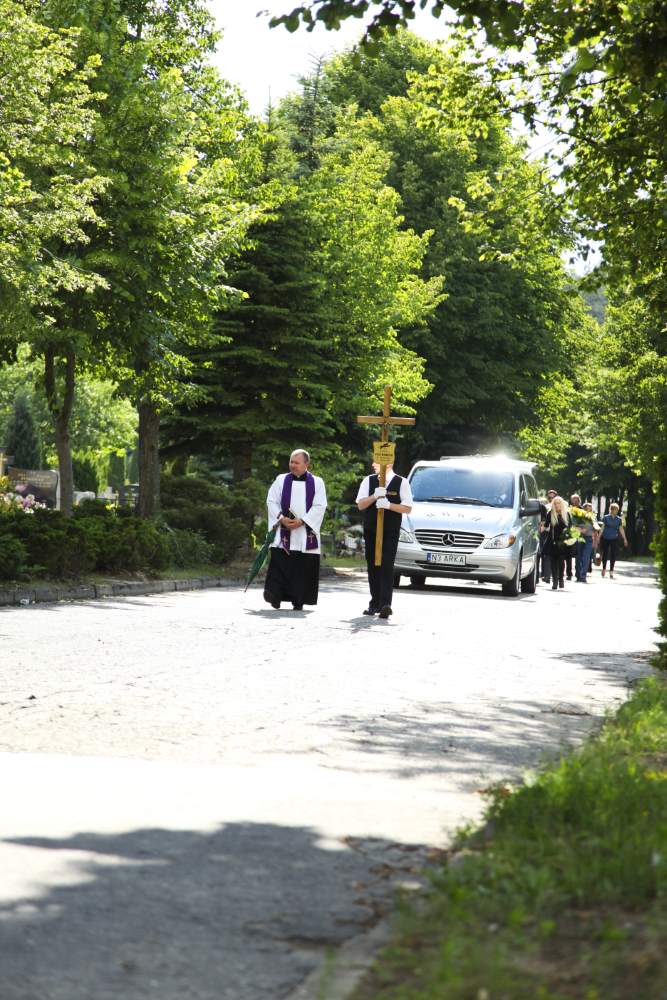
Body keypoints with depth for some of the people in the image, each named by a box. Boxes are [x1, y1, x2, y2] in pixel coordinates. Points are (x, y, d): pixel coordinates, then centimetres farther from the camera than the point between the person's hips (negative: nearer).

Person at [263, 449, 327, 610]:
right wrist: (281, 518, -11)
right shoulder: (281, 480, 9)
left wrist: (301, 521, -13)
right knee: (279, 564, -10)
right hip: (283, 531, 0)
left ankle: (299, 601, 4)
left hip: (306, 533, 0)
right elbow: (271, 501, 5)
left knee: (304, 566, -2)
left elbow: (320, 506, -3)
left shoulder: (317, 483, 5)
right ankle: (275, 596, -12)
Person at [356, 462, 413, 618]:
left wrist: (388, 505, -17)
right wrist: (375, 496, -17)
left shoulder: (401, 483, 0)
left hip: (390, 533, -4)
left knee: (386, 567, -12)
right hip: (370, 531, 4)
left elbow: (407, 508, -3)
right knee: (373, 567, 7)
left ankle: (385, 604, -19)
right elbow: (360, 505, 1)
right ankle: (375, 603, 15)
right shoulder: (368, 481, 8)